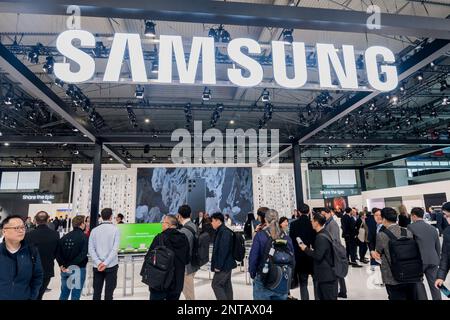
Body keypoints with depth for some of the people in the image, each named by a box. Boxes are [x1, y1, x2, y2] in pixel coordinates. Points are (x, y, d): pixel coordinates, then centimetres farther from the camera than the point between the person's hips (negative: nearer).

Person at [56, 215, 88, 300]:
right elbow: (83, 254, -22)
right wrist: (71, 265, -14)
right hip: (78, 269, -5)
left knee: (64, 294, 20)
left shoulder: (65, 237, 3)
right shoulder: (84, 237, -13)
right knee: (75, 296, 6)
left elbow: (58, 253, -1)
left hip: (65, 269, 5)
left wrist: (62, 265, -5)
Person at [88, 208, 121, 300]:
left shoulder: (94, 230, 3)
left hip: (97, 266, 3)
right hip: (111, 265, -3)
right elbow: (115, 249, -15)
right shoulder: (115, 229, -7)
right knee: (108, 292, 4)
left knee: (96, 292, 12)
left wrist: (98, 262, -9)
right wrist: (105, 263, -14)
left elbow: (91, 249, -3)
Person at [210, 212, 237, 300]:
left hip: (223, 265, -10)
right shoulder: (222, 231, 11)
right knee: (227, 285, 16)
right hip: (227, 264, 10)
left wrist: (218, 266, -21)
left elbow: (223, 250, -25)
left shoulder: (224, 232, -21)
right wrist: (218, 265, 20)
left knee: (216, 284, -2)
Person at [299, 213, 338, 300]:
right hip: (327, 273, 10)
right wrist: (311, 250, 7)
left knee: (329, 297, 2)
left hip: (327, 275, -9)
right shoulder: (325, 233, 8)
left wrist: (306, 249, -15)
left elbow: (318, 256, -26)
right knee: (322, 296, 19)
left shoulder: (321, 237, -23)